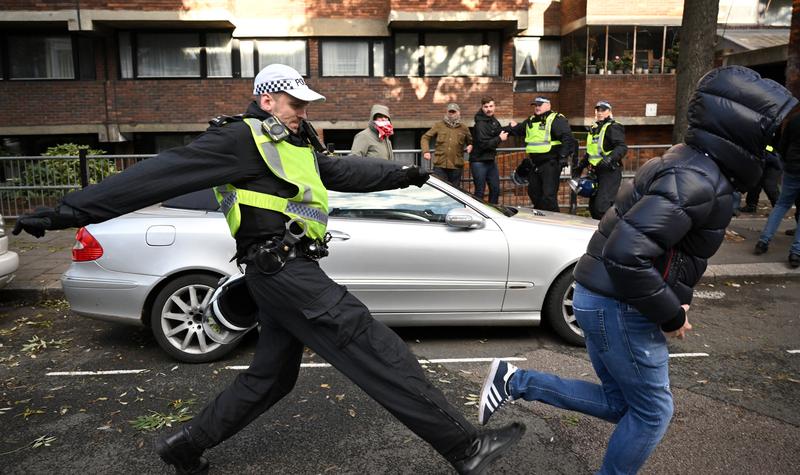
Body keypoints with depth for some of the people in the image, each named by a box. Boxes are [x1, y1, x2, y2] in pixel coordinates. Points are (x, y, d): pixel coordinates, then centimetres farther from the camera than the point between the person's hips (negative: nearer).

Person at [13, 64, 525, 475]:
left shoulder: (294, 146, 21)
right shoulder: (243, 138, -9)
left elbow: (345, 170, 22)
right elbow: (158, 174, -13)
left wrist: (401, 173, 9)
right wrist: (70, 212, -13)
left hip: (290, 271, 11)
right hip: (281, 268, -11)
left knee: (272, 374, 18)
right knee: (375, 350, -12)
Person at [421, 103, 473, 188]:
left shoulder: (464, 128, 12)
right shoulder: (439, 126, 8)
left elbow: (470, 142, 25)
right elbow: (425, 137, 10)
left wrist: (470, 146, 1)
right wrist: (426, 151, -5)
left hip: (456, 167, 1)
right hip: (440, 166, -1)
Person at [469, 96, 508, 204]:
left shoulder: (493, 120, 10)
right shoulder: (480, 124, -17)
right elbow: (484, 143, -23)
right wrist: (499, 139, -15)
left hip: (490, 160, 9)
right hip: (479, 162, -9)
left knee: (495, 189, 14)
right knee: (479, 191, -3)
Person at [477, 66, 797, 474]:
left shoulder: (690, 164, 11)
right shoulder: (697, 181, -22)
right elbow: (626, 254, -32)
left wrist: (675, 299, 14)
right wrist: (670, 315, -18)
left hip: (602, 299, 10)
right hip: (619, 307, -10)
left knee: (620, 403, 21)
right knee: (653, 412, 11)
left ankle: (515, 381, 17)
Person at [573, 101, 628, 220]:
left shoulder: (613, 128, -7)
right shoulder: (594, 129, 20)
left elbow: (622, 147, -20)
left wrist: (610, 158, -36)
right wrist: (580, 166, 26)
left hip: (610, 171, -9)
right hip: (595, 172, 9)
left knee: (602, 205, -19)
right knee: (593, 205, 12)